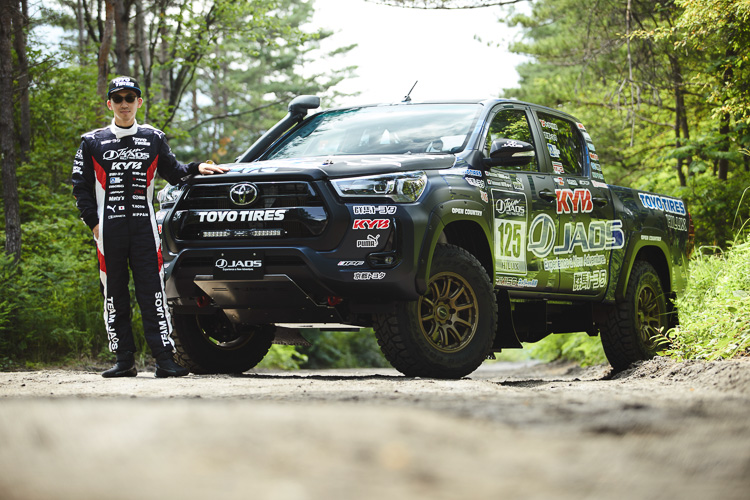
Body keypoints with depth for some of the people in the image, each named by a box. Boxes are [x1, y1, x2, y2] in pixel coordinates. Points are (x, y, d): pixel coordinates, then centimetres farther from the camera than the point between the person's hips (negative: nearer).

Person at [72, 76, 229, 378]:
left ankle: (164, 359, -11)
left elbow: (173, 172, 20)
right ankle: (124, 361, 6)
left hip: (144, 227, 0)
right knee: (114, 296, 1)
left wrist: (196, 168, 1)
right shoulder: (93, 142, 10)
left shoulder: (154, 139, 13)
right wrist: (93, 222, 0)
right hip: (109, 229, 0)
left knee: (152, 294, -7)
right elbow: (81, 186, 10)